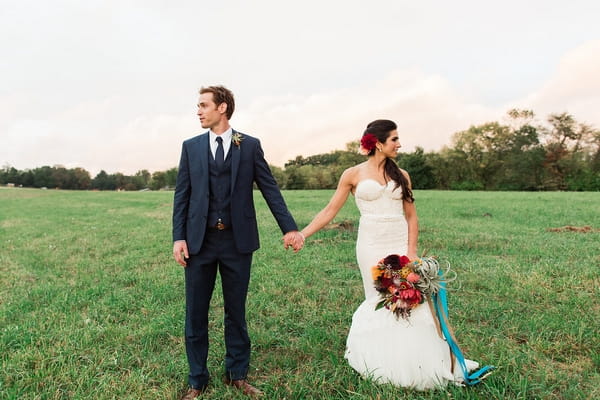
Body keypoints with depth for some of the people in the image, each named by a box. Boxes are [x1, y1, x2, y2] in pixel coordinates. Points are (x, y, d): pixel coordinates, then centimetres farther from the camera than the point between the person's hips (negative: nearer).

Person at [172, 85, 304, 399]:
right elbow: (181, 195, 5)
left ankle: (237, 375, 30)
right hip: (199, 240, 2)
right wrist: (178, 237, -3)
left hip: (237, 240, -1)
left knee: (236, 311, 12)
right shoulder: (191, 146, 7)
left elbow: (270, 189, 1)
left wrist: (289, 228, -6)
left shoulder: (250, 145, 3)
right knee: (195, 313, 8)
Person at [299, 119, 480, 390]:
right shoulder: (353, 175, 0)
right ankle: (388, 364, 23)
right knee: (380, 302, 3)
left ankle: (416, 362, 18)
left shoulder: (401, 175, 8)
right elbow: (330, 211, -1)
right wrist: (302, 234, -9)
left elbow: (411, 216, 9)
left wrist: (411, 251, -3)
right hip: (372, 245, -2)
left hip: (400, 243, 3)